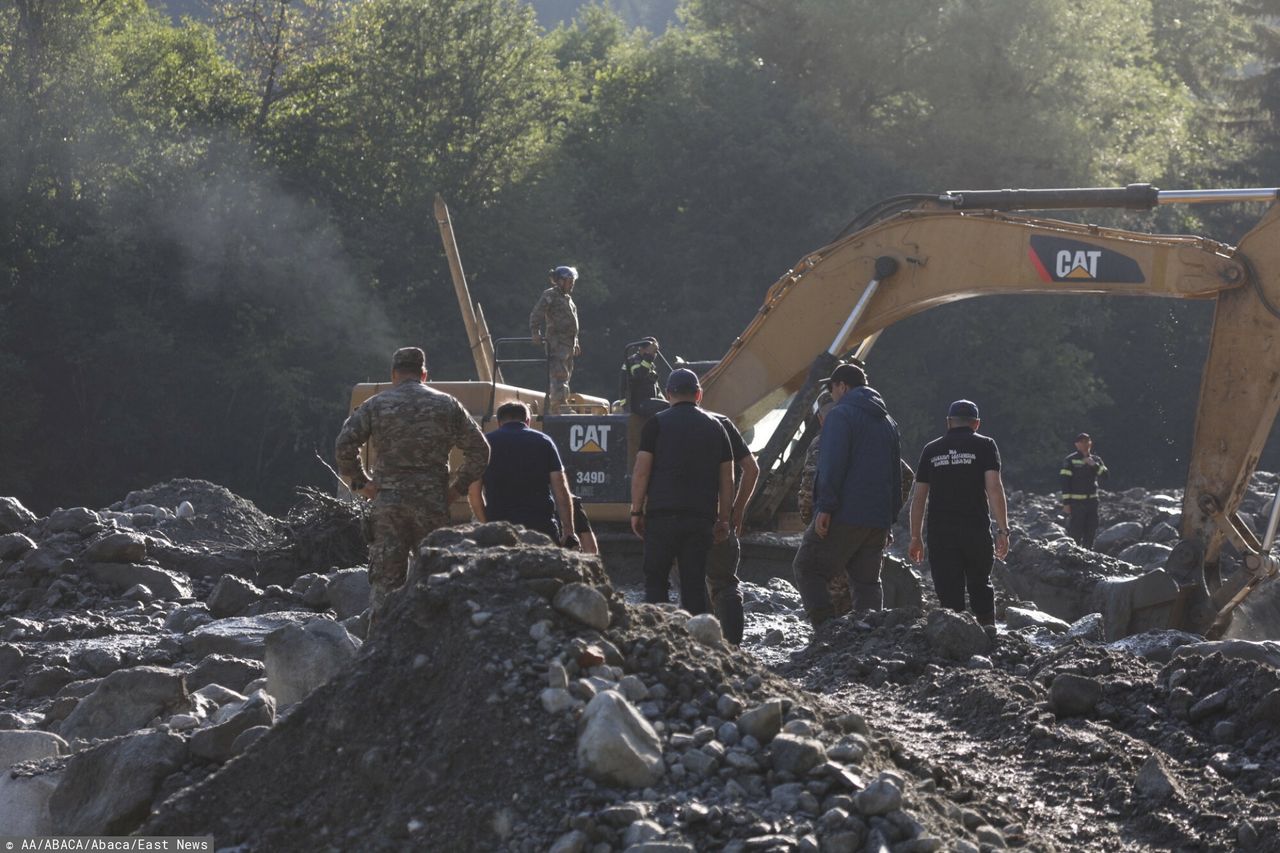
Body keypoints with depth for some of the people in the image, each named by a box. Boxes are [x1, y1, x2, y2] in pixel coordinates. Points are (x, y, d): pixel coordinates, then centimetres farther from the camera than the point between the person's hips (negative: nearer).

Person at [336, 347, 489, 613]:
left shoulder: (374, 406, 4)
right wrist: (458, 488, 10)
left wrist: (360, 483, 3)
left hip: (387, 501, -1)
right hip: (433, 502, 1)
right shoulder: (447, 405, 8)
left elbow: (344, 446, -5)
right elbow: (479, 450, 6)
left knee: (384, 576, 1)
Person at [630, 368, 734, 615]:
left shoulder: (657, 424, 2)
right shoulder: (715, 427, 12)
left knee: (655, 579, 4)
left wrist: (636, 511, 2)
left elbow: (641, 472, -4)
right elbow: (727, 479, 12)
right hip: (702, 517, 3)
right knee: (694, 584, 5)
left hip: (663, 514, -3)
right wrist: (723, 520, 16)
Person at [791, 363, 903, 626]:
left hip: (844, 516, -7)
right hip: (879, 520, 7)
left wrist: (825, 507, -18)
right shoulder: (888, 422, 20)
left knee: (807, 568, 1)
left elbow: (832, 466, -17)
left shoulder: (841, 415, -5)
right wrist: (890, 518, 24)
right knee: (867, 581, 11)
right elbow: (896, 476, 22)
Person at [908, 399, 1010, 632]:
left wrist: (916, 537, 14)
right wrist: (1003, 530, -8)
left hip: (939, 533, 1)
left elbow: (919, 497, 9)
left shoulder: (931, 449, 11)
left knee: (949, 591, 3)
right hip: (976, 531, -1)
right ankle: (987, 630, 4)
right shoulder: (984, 445, 3)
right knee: (980, 586, 14)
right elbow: (994, 488, -7)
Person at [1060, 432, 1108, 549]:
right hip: (1076, 502, -5)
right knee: (1075, 533, -9)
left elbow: (1104, 475, -2)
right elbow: (1065, 483, -8)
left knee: (1091, 532, 9)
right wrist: (1066, 503, -13)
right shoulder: (1070, 461, -4)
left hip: (1092, 501, 5)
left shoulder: (1096, 459, 11)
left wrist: (1094, 465, -17)